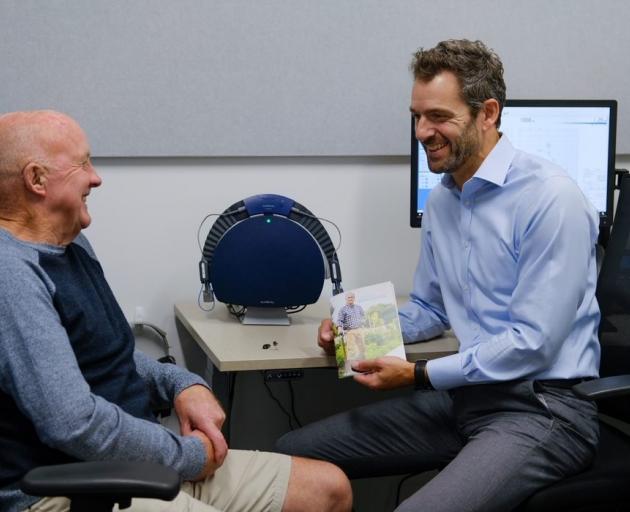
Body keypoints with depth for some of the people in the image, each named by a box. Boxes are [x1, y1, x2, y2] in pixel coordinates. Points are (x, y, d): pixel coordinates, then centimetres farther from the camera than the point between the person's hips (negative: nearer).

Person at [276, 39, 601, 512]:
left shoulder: (549, 198, -16)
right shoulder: (442, 198, 11)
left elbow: (532, 343, -19)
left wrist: (418, 375, -15)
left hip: (542, 406, -8)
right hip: (462, 396, 8)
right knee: (293, 455, 1)